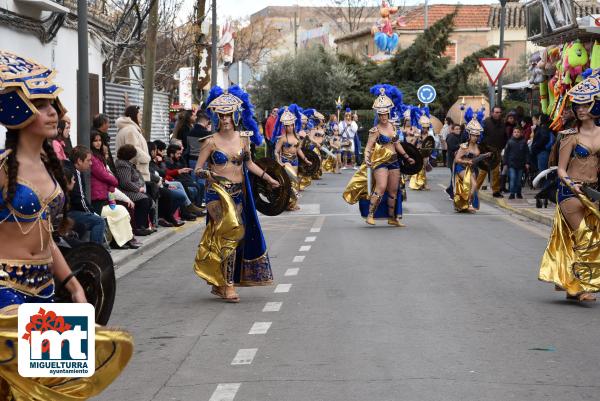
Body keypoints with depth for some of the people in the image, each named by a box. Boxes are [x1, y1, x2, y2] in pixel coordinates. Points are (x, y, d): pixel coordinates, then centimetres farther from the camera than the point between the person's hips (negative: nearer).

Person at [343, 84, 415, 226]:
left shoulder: (392, 126, 9)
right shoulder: (375, 130, -10)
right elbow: (368, 147, -14)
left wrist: (407, 157, 24)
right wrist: (367, 160, -32)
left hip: (394, 161, 7)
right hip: (380, 161, -7)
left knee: (393, 191, 9)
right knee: (381, 187, -22)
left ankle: (392, 218, 17)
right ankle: (370, 214, -16)